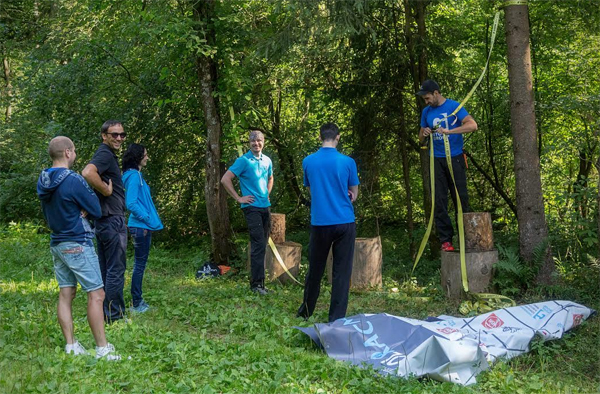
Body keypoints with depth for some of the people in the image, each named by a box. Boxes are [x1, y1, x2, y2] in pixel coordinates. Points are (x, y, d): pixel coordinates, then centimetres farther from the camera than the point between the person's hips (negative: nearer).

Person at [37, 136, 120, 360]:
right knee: (96, 295, -4)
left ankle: (71, 346, 13)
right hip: (78, 243, -8)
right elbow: (96, 211, -12)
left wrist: (77, 210, 2)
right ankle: (102, 349, -2)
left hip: (57, 244, 8)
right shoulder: (73, 180, -18)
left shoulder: (43, 182, 6)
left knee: (65, 294, 10)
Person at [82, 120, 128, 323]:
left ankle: (105, 313, 23)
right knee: (116, 270, -3)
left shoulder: (106, 154, 16)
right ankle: (114, 316, 2)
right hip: (113, 220, -10)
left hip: (104, 221, 10)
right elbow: (88, 173, -34)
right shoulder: (106, 154, -15)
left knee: (105, 269, 15)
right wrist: (106, 191, -22)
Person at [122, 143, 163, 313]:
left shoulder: (136, 175, 15)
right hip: (140, 227, -10)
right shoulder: (133, 176, -15)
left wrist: (151, 219, 14)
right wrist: (147, 218, -15)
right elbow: (131, 203, -21)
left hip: (143, 227, 10)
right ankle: (137, 303, 5)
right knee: (140, 264, -3)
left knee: (140, 264, 14)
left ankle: (138, 302, 22)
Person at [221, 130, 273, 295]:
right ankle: (256, 283, -9)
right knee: (259, 245, -13)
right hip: (252, 207, -7)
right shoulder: (243, 161, -8)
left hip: (265, 206, 7)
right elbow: (225, 179, -12)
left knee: (262, 244, 11)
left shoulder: (267, 161, 11)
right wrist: (239, 198, -11)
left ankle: (258, 280, 20)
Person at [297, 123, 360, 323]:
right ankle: (336, 318, 3)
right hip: (344, 222, -2)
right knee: (341, 272, 3)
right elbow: (354, 194, 5)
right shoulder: (348, 162, -5)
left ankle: (305, 312, 29)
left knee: (315, 269, 14)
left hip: (319, 223, 2)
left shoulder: (308, 161, 1)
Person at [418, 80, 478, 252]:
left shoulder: (454, 107, -5)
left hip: (455, 159, -4)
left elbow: (472, 125, -19)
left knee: (460, 199, -1)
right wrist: (424, 134, -6)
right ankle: (445, 240, 3)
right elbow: (421, 138, 18)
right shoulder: (426, 112, 11)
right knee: (439, 202, 0)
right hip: (436, 160, 4)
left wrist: (448, 131, -28)